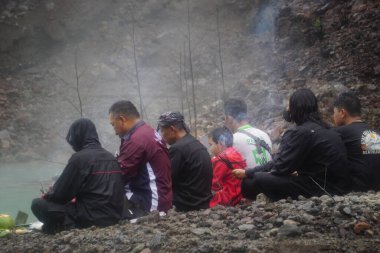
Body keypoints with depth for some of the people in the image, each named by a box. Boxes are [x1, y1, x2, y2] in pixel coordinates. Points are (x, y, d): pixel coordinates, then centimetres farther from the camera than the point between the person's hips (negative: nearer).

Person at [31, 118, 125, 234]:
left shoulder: (79, 158, -11)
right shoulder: (111, 157, 10)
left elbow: (60, 194, -8)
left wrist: (47, 195, 13)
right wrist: (76, 197, 25)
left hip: (91, 217, -7)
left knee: (38, 204, 0)